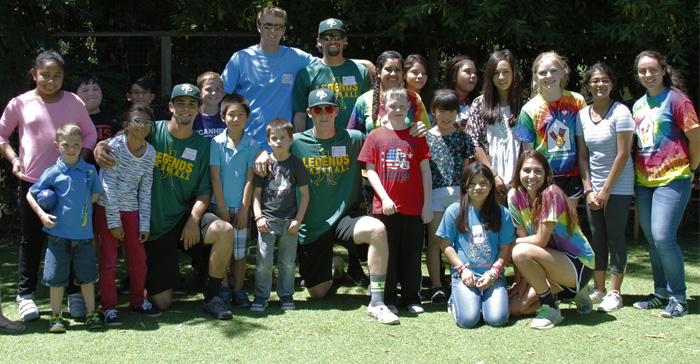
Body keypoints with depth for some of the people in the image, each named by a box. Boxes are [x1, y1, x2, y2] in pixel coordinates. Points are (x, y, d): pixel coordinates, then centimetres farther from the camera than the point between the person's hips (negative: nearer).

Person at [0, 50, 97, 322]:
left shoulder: (73, 103, 4)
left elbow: (90, 134, 13)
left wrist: (80, 159, -2)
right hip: (31, 182, 0)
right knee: (32, 240, 8)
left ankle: (75, 294, 17)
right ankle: (26, 294, 20)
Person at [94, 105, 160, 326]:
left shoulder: (150, 152, 1)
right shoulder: (115, 146, -13)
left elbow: (145, 189, 5)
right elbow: (108, 185, -15)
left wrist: (145, 223, 1)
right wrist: (114, 222, -16)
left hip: (131, 209, 5)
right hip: (106, 208, -5)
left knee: (139, 258, 8)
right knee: (108, 261, -3)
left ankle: (137, 301, 26)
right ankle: (109, 308, 8)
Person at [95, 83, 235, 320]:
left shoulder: (202, 145, 3)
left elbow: (204, 191, 3)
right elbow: (113, 143, -4)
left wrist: (194, 219, -15)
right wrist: (99, 148, -28)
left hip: (184, 217, 2)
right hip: (153, 227, -2)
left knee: (225, 231, -30)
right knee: (161, 303, -4)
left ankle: (211, 297, -11)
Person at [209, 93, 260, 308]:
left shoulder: (252, 145, 1)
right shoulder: (216, 143, -2)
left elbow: (250, 179, -1)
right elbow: (215, 177, -4)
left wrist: (244, 209, -6)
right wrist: (222, 209, -7)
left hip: (241, 207, 1)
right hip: (220, 206, -1)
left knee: (240, 251, 4)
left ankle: (238, 289, 16)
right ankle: (223, 289, 15)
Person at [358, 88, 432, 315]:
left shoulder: (416, 136, 6)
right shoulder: (375, 136, 5)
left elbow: (425, 170, 6)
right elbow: (370, 170, 2)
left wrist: (428, 204, 1)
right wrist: (384, 197, -10)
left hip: (413, 208, 1)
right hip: (384, 206, 0)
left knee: (412, 254, 6)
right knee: (386, 253, 6)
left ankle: (411, 298, 18)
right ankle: (388, 299, 17)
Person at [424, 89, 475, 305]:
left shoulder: (462, 137, 10)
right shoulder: (426, 137, 7)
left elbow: (467, 168, 11)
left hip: (458, 192, 1)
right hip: (434, 192, -1)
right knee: (434, 240, 0)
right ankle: (436, 286, 5)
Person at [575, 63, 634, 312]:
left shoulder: (620, 112, -9)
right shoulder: (582, 115, 6)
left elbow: (623, 154, -12)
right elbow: (582, 155, 6)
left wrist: (606, 190, -12)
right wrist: (589, 190, -3)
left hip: (618, 186, -5)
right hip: (594, 186, 5)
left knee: (615, 236, -3)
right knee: (596, 236, 7)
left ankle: (614, 293, 3)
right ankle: (598, 289, 16)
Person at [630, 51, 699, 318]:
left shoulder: (676, 99, -6)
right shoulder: (638, 105, 14)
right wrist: (639, 170, 14)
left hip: (672, 178, -7)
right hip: (643, 180, 7)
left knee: (663, 237, -15)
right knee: (651, 239, 9)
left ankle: (678, 298, -4)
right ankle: (661, 293, 19)